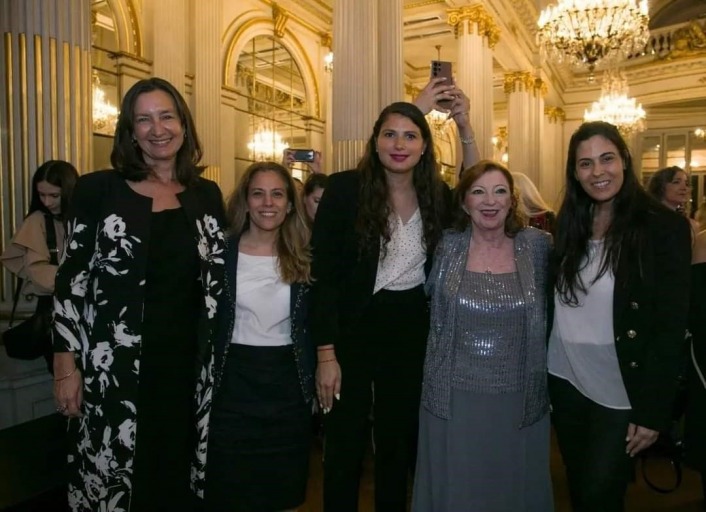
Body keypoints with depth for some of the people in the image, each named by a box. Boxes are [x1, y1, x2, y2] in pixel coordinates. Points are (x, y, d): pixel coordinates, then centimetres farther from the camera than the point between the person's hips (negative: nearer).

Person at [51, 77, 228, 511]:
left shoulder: (207, 195, 6)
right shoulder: (98, 189, -3)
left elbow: (219, 281, 9)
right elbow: (72, 281, -3)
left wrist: (220, 360, 4)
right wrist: (66, 366, -7)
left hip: (188, 359, 3)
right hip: (114, 364, -2)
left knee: (180, 470, 15)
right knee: (114, 474, 9)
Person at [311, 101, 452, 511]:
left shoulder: (439, 196, 1)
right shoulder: (345, 188, -10)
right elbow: (323, 275, -12)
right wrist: (326, 352, -14)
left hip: (413, 330, 3)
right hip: (354, 327, -3)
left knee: (400, 439, 18)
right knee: (346, 442, 11)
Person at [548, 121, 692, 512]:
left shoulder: (665, 227, -11)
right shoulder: (570, 224, 4)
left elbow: (671, 326, -12)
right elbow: (555, 304, 7)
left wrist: (654, 411, -13)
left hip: (621, 391, -4)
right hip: (564, 380, 5)